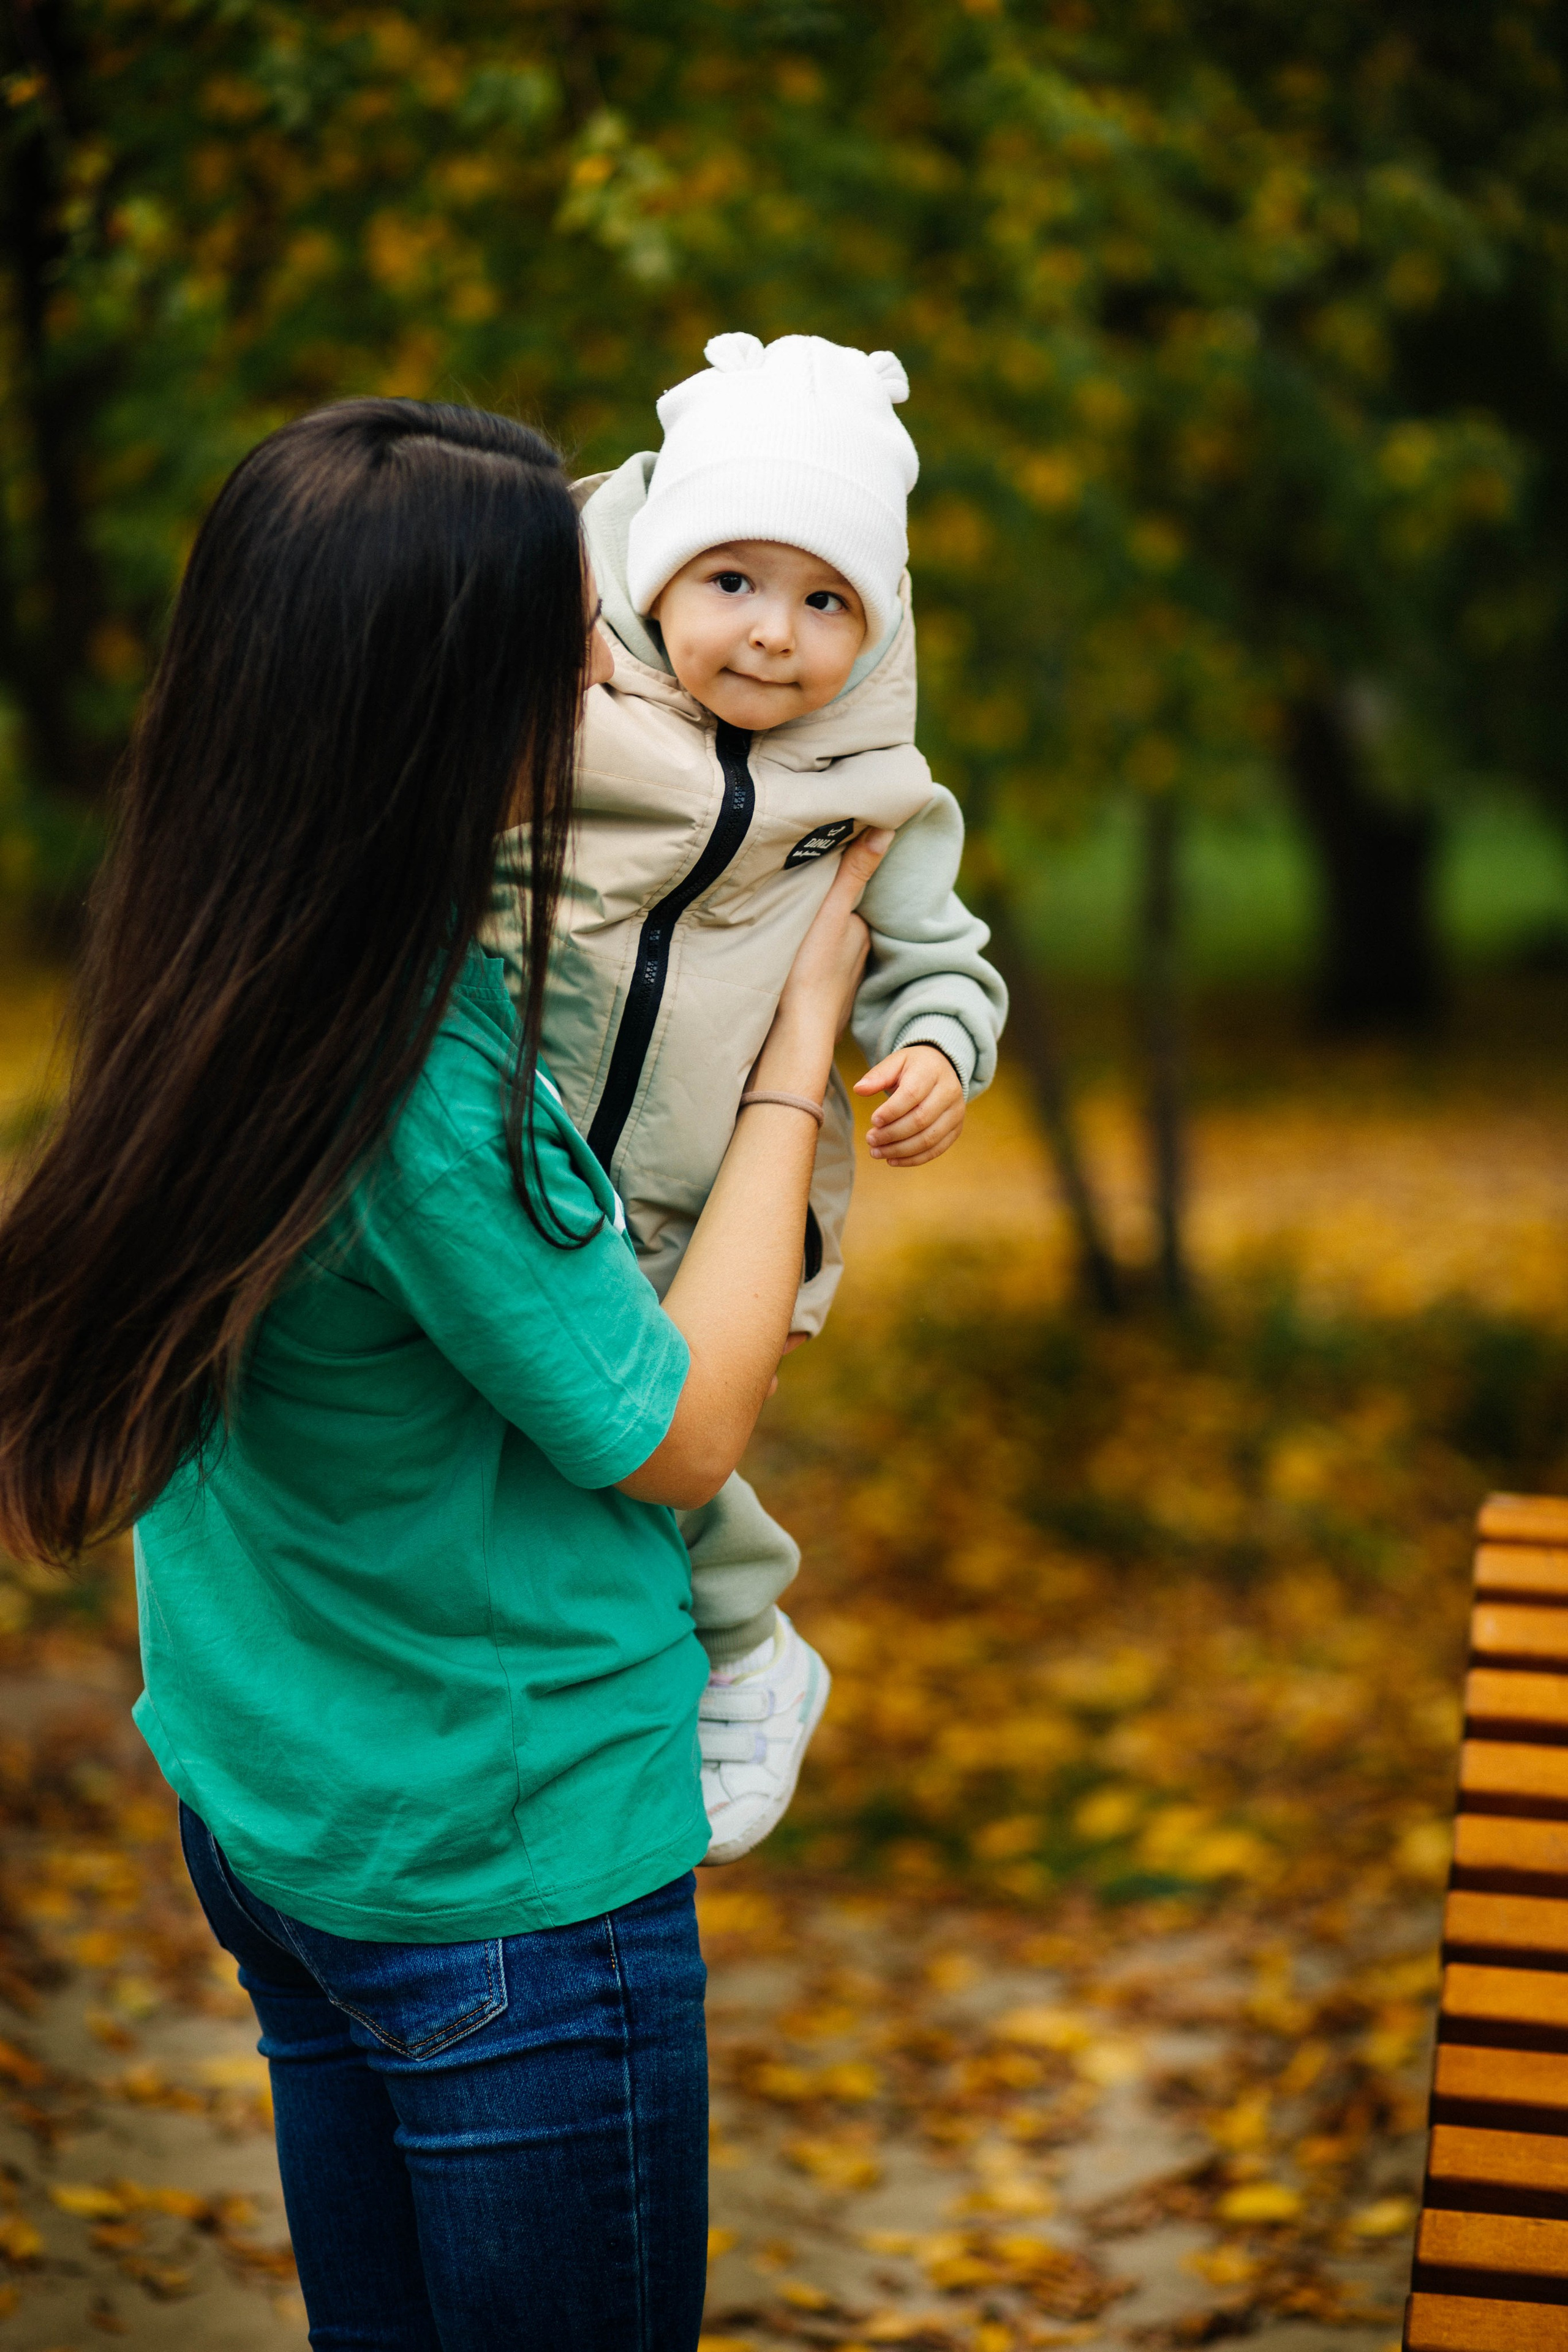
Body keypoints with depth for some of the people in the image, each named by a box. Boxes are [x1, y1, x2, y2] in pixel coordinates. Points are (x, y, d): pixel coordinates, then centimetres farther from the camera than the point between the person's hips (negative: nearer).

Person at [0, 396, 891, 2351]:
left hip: (268, 1810, 8)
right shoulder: (430, 1088, -30)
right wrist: (802, 1037, -10)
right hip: (509, 1871, -8)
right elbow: (678, 1435, -16)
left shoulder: (210, 979, -5)